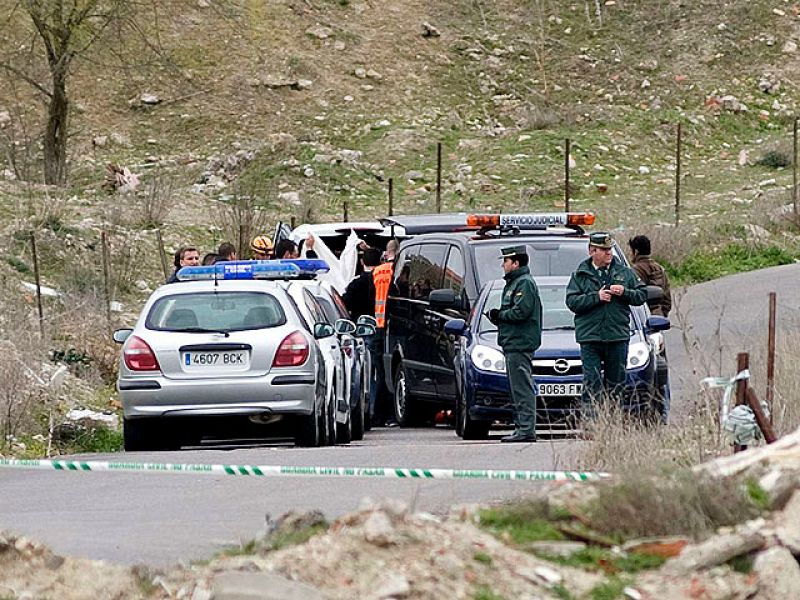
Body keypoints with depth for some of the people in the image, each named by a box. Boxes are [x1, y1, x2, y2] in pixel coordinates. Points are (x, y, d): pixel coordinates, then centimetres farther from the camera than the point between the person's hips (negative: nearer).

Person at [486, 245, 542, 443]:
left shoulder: (525, 283, -10)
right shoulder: (513, 283, 23)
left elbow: (520, 312, -21)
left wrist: (499, 315, -7)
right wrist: (499, 317, 8)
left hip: (520, 343, -11)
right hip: (513, 344, 11)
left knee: (523, 388, -12)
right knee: (518, 389, 11)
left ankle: (526, 429, -15)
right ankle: (521, 427, 13)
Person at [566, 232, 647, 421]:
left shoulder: (624, 273, 10)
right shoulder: (580, 275, 4)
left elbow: (642, 295, 9)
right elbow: (572, 302, -6)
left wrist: (625, 292, -8)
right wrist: (596, 297, -14)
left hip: (618, 336, 3)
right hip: (590, 337, -3)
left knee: (616, 382, 7)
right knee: (592, 383, -9)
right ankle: (588, 418, -10)